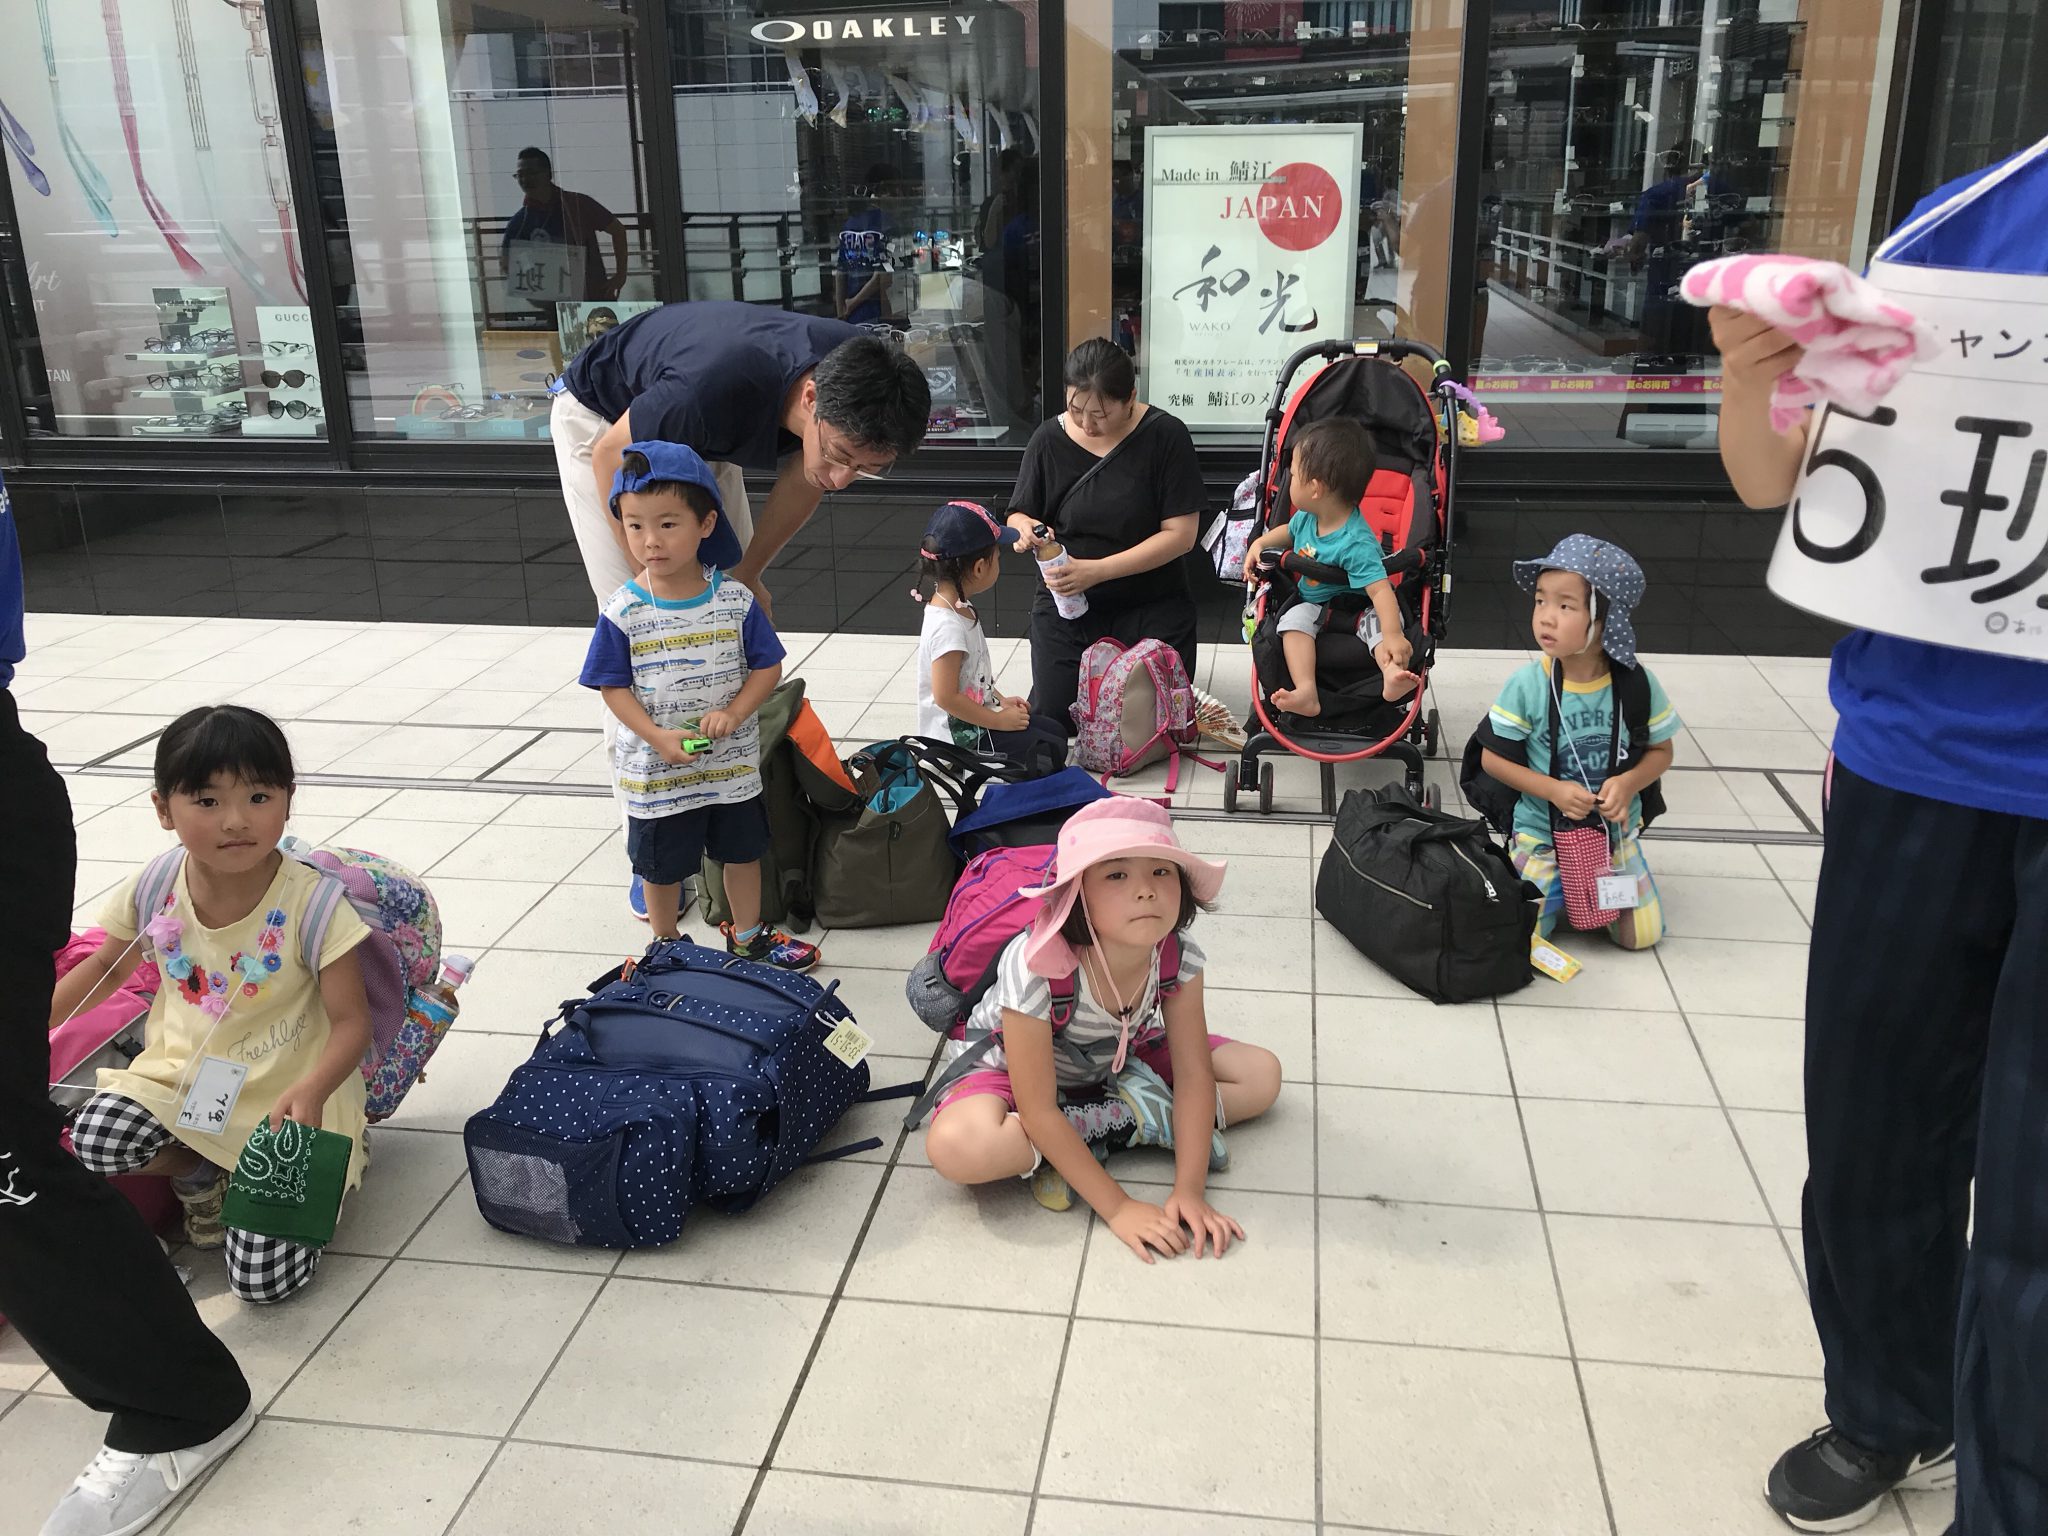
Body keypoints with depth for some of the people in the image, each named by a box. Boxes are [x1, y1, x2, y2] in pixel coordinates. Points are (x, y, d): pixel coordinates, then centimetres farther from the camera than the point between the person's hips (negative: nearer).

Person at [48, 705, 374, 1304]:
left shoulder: (312, 902, -21)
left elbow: (351, 1022, -17)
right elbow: (107, 969, 13)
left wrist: (311, 1092, -35)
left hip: (284, 1097, -4)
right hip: (181, 1075, 4)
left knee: (263, 1279, -13)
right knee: (95, 1140, -26)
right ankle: (199, 1175, 6)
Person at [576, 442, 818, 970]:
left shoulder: (735, 600, -10)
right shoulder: (623, 613, -14)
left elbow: (767, 665, -5)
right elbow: (613, 686, -10)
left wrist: (733, 714, -20)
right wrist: (658, 737, -23)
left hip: (732, 764, 2)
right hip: (655, 774, -2)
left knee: (742, 851, 20)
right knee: (662, 866, 16)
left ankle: (748, 936, 42)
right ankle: (666, 948, 39)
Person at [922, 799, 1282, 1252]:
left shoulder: (1178, 955, -25)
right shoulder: (1036, 968, -38)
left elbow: (1193, 1075, -18)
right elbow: (1038, 1113, -33)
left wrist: (1189, 1190, -27)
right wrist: (1117, 1207, -32)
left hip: (1118, 1060, 5)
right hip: (1009, 1065, -4)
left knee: (1262, 1075, -7)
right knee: (956, 1147, -37)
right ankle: (1143, 1118, -18)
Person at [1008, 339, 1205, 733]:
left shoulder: (1165, 435, -12)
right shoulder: (1049, 440, -5)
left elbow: (1180, 534, -15)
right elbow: (1018, 515, 5)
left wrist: (1098, 571, -24)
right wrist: (1024, 528, -22)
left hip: (1150, 608, -2)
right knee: (1052, 721, -5)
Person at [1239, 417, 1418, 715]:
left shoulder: (1355, 543, -29)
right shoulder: (1307, 517, -4)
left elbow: (1380, 589, -37)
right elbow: (1289, 531, 23)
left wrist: (1393, 635, -48)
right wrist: (1259, 544, 6)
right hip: (1313, 605, 5)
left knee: (1378, 621, -33)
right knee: (1295, 618, -24)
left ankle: (1392, 674, -58)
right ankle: (1306, 693, -42)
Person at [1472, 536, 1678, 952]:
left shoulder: (1637, 683, -13)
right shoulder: (1526, 686, -18)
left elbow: (1661, 751, 1)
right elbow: (1493, 759, -10)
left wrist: (1629, 783, -19)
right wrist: (1554, 790, -22)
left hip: (1614, 830, 2)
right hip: (1543, 833, -2)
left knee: (1641, 934, 3)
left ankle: (1587, 886, 31)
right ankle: (1557, 885, 20)